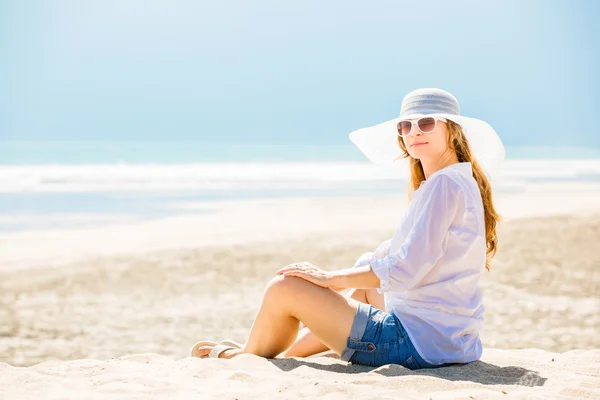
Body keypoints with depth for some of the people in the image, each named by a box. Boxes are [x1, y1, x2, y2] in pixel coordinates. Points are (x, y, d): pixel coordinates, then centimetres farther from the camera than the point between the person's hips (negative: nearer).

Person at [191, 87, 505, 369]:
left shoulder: (444, 183, -15)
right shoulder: (459, 182, 17)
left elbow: (405, 270, -22)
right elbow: (394, 252, 24)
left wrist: (331, 278, -12)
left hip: (420, 341, -10)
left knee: (284, 288, -2)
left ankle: (247, 359, 25)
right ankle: (287, 353, 44)